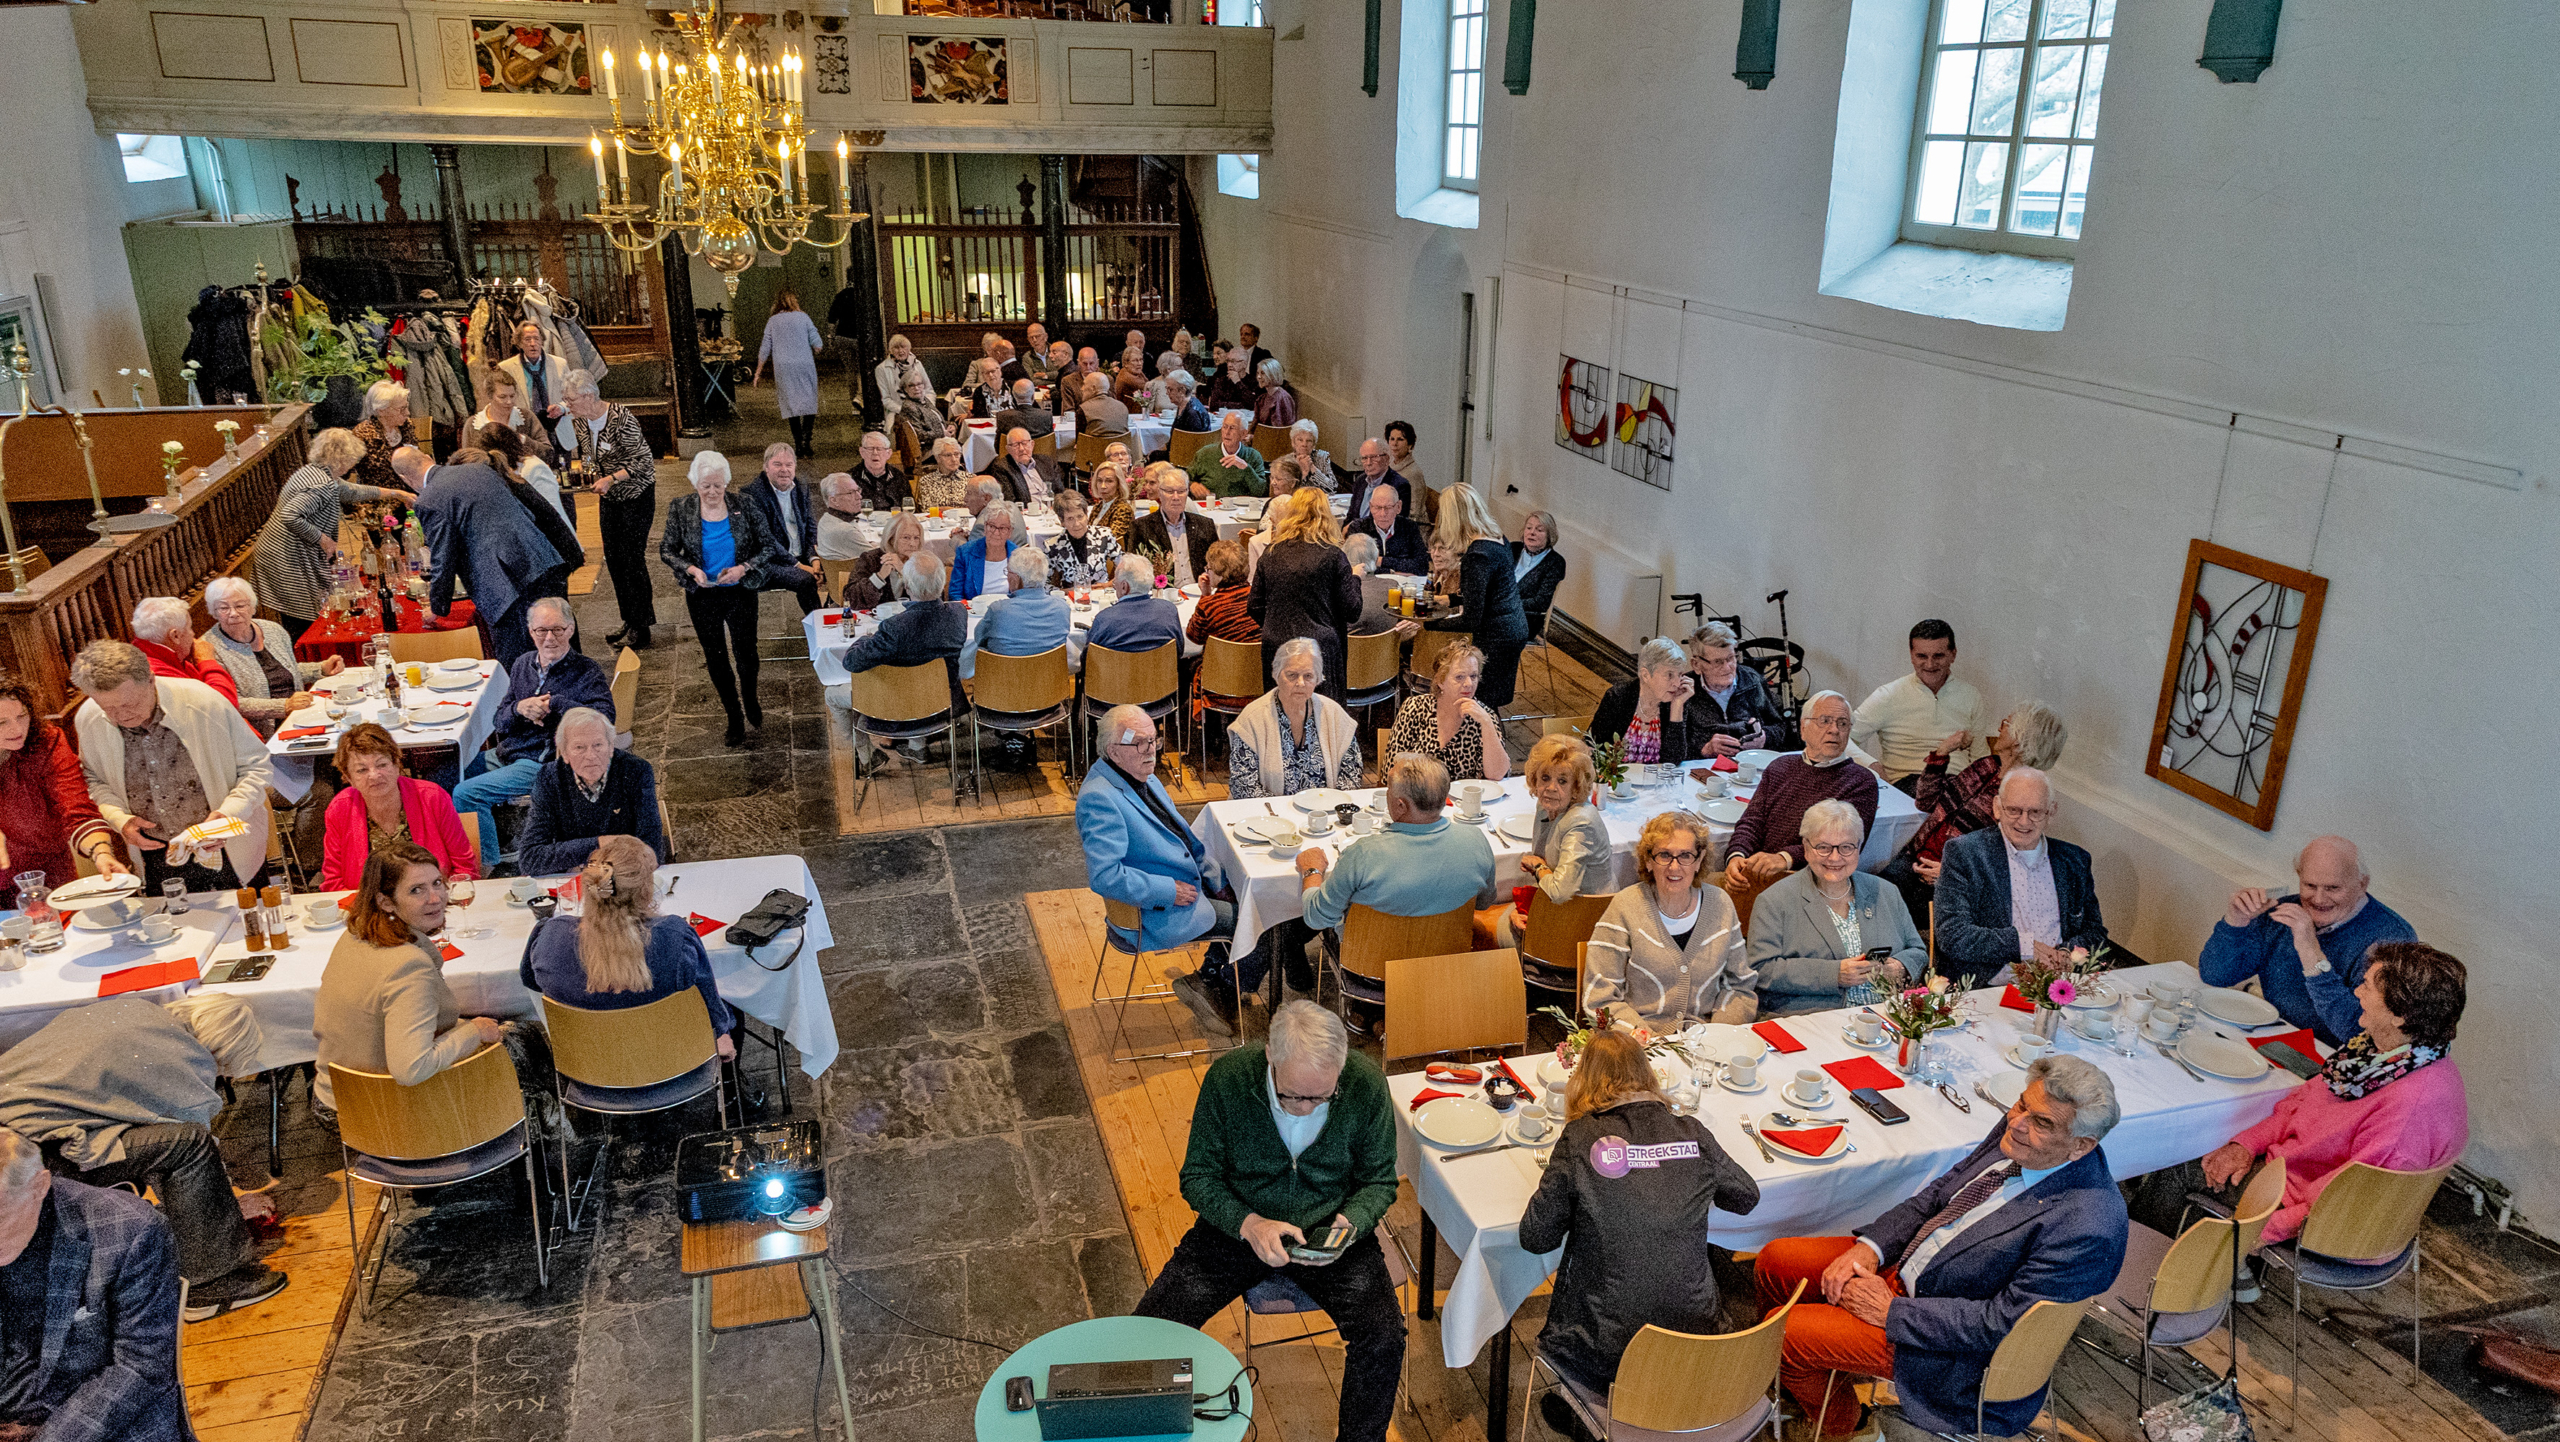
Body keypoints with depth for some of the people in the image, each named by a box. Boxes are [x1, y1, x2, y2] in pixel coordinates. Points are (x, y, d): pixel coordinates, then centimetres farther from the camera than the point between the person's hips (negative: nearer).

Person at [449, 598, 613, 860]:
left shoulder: (586, 671, -10)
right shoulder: (523, 664, 9)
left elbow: (605, 716, -26)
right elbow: (501, 720, 12)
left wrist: (554, 703, -23)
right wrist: (519, 708, -12)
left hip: (543, 762, -8)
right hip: (508, 754, 8)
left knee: (465, 794, -19)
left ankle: (489, 865, -5)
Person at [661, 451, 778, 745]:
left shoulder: (743, 508, -9)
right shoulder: (680, 509, -6)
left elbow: (769, 547, -4)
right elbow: (667, 550, 2)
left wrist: (743, 568, -19)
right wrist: (690, 568, -17)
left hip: (740, 593, -1)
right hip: (702, 597, 1)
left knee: (746, 654, 4)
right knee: (716, 660, 10)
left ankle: (750, 700, 38)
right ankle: (735, 719, 27)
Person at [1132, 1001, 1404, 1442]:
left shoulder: (1366, 1085, -18)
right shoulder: (1228, 1078, -20)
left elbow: (1379, 1180, -2)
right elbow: (1198, 1176, -8)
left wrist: (1348, 1222, -23)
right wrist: (1248, 1224, -26)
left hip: (1329, 1229, 0)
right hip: (1238, 1226, 0)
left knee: (1384, 1340, -23)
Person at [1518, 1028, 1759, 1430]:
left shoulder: (1579, 1140, -13)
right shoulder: (1692, 1133, -3)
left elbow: (1535, 1238, -6)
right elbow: (1746, 1197, 15)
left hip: (1606, 1355, -2)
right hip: (1693, 1338, 3)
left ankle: (1581, 1414, 34)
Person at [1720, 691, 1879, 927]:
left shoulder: (1861, 780, 9)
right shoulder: (1780, 767, 23)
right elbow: (1752, 822, 15)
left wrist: (1785, 858, -24)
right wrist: (1736, 856, -9)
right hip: (1758, 876, 4)